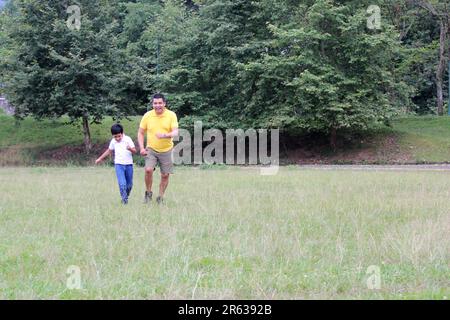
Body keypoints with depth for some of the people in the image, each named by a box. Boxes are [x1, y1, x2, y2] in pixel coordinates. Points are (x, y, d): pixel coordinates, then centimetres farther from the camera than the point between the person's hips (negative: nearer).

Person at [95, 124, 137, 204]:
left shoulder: (128, 139, -3)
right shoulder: (113, 142, 7)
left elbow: (134, 151, -7)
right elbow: (109, 151, 23)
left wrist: (130, 149, -31)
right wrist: (100, 159, 27)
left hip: (129, 164, 0)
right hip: (119, 164, 0)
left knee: (129, 184, 8)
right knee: (122, 183, -17)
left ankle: (126, 197, 30)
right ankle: (124, 200, -12)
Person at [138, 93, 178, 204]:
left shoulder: (171, 115, -7)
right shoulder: (147, 116, -3)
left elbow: (175, 132, -15)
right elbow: (140, 133, 6)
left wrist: (165, 135, -35)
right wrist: (142, 148, -7)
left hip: (166, 150, 0)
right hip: (151, 149, 0)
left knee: (165, 175, 3)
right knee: (148, 170, -19)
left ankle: (160, 198, 20)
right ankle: (148, 193, 2)